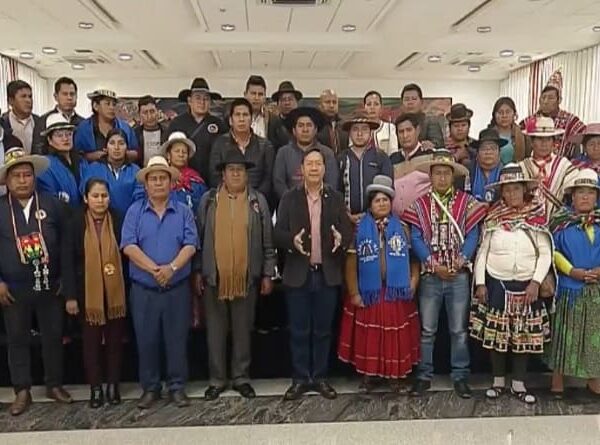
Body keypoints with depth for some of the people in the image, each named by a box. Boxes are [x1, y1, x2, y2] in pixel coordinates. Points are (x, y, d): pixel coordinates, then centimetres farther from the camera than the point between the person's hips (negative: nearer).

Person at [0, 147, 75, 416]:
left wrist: (67, 284, -2)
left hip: (50, 287, 1)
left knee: (53, 337, 11)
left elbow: (65, 247, 1)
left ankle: (54, 385, 26)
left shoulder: (52, 205, 0)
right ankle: (22, 392, 21)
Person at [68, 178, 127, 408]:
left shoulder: (118, 221, -1)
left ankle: (113, 385, 22)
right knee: (91, 341, 7)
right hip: (88, 292, -1)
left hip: (115, 292, 1)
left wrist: (128, 289, -1)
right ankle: (95, 388, 19)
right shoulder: (76, 223, -3)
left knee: (115, 340, 9)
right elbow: (70, 259, -3)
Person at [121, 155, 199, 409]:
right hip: (143, 289, 0)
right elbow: (128, 246, -8)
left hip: (178, 288, 0)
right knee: (146, 341, 8)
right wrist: (154, 269, -18)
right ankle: (150, 388, 21)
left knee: (177, 340, 6)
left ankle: (177, 387, 18)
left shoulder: (183, 212, 5)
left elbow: (190, 245, -5)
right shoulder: (134, 211, 3)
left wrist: (172, 268, -21)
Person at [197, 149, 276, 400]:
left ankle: (241, 378, 22)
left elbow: (267, 241, 4)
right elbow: (199, 238, 6)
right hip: (214, 277, 0)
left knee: (243, 330, 9)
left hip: (247, 278, 0)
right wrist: (197, 273, 3)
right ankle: (217, 379, 21)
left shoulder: (258, 201, 4)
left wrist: (268, 274, 1)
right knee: (216, 331, 8)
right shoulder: (208, 200, 4)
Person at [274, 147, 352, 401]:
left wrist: (342, 239, -21)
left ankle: (320, 378, 21)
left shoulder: (336, 198, 7)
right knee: (299, 331, 6)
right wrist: (292, 240, -23)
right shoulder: (290, 198, 4)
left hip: (328, 273, 1)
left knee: (323, 330, 9)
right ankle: (300, 379, 17)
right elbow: (278, 233, -2)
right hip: (298, 273, -1)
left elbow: (348, 231, 2)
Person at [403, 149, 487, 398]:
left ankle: (460, 377, 17)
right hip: (430, 276, 0)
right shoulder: (420, 204, 4)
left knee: (459, 330, 7)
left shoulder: (466, 203, 3)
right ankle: (424, 376, 18)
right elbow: (416, 239, -1)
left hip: (459, 276, 0)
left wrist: (459, 262, -15)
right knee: (427, 330, 8)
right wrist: (434, 265, -11)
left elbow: (472, 236, -1)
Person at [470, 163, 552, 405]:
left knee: (524, 334, 7)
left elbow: (545, 254, -2)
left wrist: (536, 282, -11)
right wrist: (480, 283, -4)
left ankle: (519, 384, 19)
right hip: (496, 283, 0)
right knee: (496, 332, 6)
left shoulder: (537, 218, -1)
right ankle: (498, 381, 21)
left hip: (527, 285, 0)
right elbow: (482, 252, 1)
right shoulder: (493, 218, 0)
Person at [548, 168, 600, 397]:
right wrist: (573, 271, -14)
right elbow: (553, 251, -4)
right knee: (565, 334, 3)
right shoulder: (561, 220, -1)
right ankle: (557, 380, 13)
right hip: (570, 287, -3)